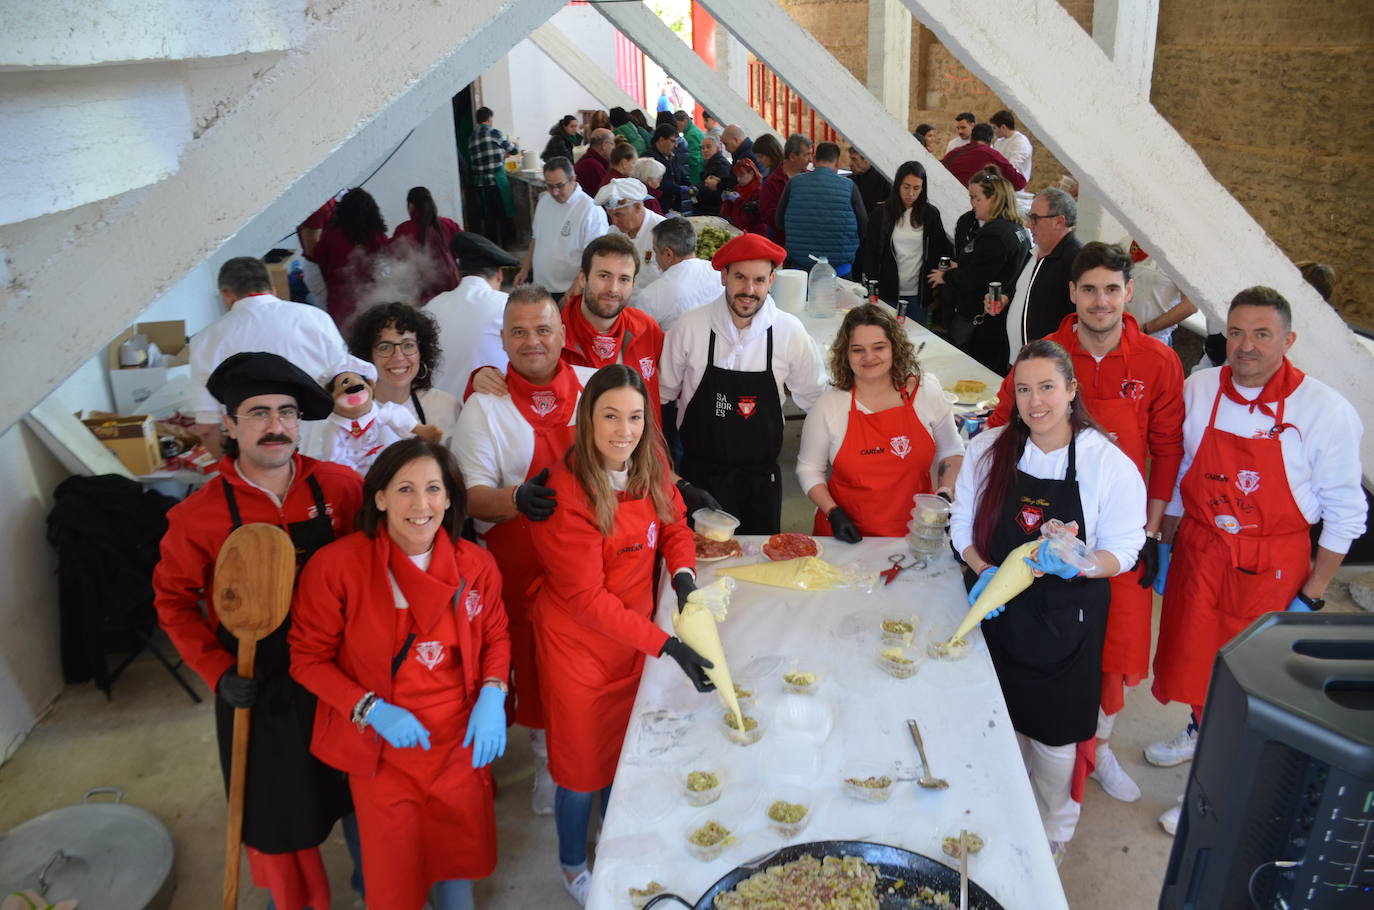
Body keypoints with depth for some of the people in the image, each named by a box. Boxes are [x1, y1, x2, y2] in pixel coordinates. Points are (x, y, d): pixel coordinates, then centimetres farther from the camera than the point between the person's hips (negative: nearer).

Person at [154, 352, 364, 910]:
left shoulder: (343, 487, -10)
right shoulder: (199, 516, -12)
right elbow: (173, 599, -1)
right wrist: (217, 672, -10)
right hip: (257, 690, -1)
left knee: (358, 792, 19)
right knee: (274, 807, 15)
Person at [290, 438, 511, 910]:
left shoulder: (475, 564, -8)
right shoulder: (336, 565, -18)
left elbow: (496, 636, 6)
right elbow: (308, 658, -8)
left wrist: (492, 695, -11)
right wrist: (371, 710, -19)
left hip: (461, 743, 3)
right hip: (381, 749, -2)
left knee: (459, 851, 20)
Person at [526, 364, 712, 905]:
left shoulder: (649, 465, -8)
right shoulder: (567, 494, -28)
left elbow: (673, 524, 5)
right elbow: (587, 598, -26)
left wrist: (683, 572, -17)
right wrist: (666, 645, -30)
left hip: (634, 634, 6)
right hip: (577, 644, -6)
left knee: (625, 746, 23)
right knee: (584, 761, 13)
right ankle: (572, 865, 42)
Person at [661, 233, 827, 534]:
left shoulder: (790, 331, -8)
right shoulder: (689, 326, -11)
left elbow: (813, 397, 6)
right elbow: (661, 392, 1)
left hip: (762, 478, 1)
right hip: (699, 475, -1)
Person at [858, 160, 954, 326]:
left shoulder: (931, 214, 3)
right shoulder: (881, 213, -2)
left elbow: (943, 247, 12)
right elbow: (869, 251, -1)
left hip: (918, 294, 2)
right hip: (888, 292, -1)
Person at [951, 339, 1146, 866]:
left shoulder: (1109, 462, -13)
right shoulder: (987, 450, -6)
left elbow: (1122, 550, -9)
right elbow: (963, 524, 2)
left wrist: (1072, 564, -27)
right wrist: (983, 571, -16)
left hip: (1065, 619, -2)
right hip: (996, 609, 2)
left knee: (1053, 733, 12)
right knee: (1004, 720, 16)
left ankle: (1053, 831, 40)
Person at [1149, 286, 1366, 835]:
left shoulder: (1326, 412, -15)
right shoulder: (1198, 391, -5)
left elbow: (1345, 514, -8)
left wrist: (1311, 595, -7)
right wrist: (1166, 546, 9)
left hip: (1270, 568, -3)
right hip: (1198, 553, 3)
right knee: (1193, 651, 16)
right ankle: (1201, 733, 47)